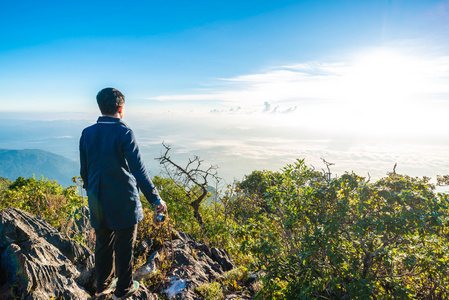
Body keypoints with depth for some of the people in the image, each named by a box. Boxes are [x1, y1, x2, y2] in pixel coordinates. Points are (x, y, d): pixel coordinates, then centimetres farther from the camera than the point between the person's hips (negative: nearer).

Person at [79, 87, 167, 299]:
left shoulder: (87, 133, 0)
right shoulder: (123, 133, -17)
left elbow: (84, 171, 8)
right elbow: (139, 170, -20)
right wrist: (156, 199, -14)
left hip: (98, 202, 6)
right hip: (123, 202, -5)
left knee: (103, 244, 21)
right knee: (124, 247, 12)